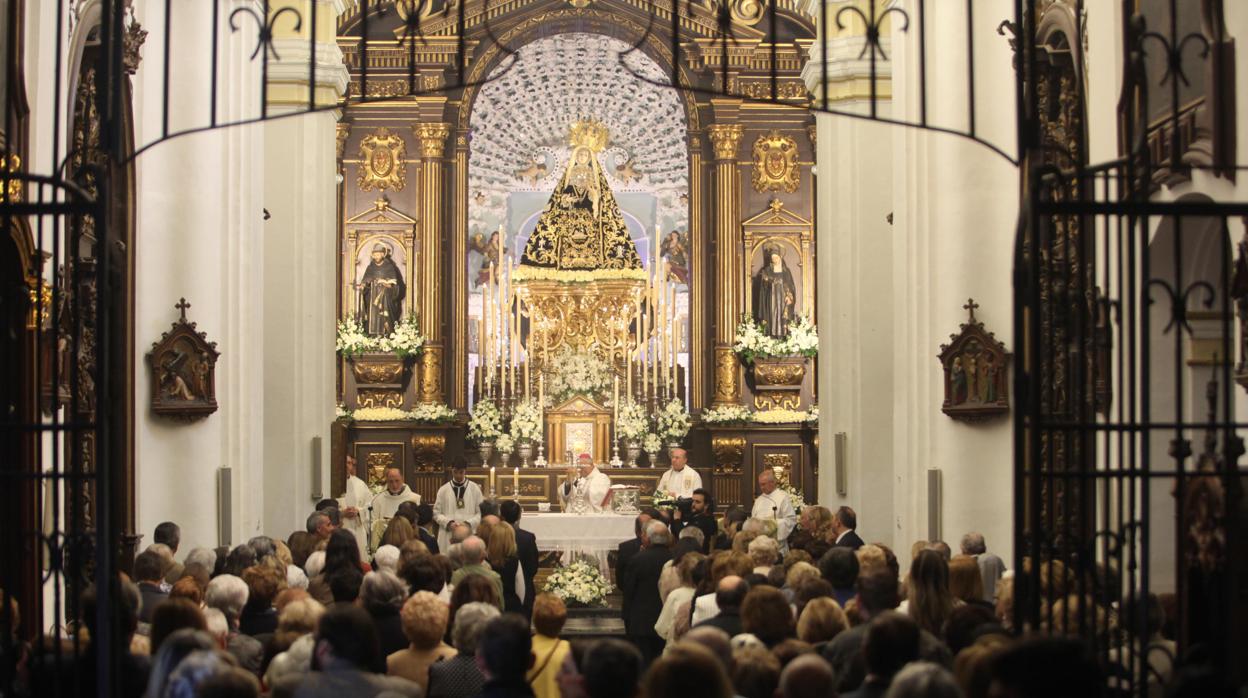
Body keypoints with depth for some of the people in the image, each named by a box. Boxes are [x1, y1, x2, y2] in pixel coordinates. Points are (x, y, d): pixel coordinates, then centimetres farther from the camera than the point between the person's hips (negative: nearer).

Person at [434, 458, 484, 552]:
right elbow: (436, 513, 7)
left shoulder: (475, 488, 5)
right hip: (448, 536, 1)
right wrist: (448, 522, -10)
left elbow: (481, 512, 5)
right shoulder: (443, 490, 6)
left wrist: (469, 523, -11)